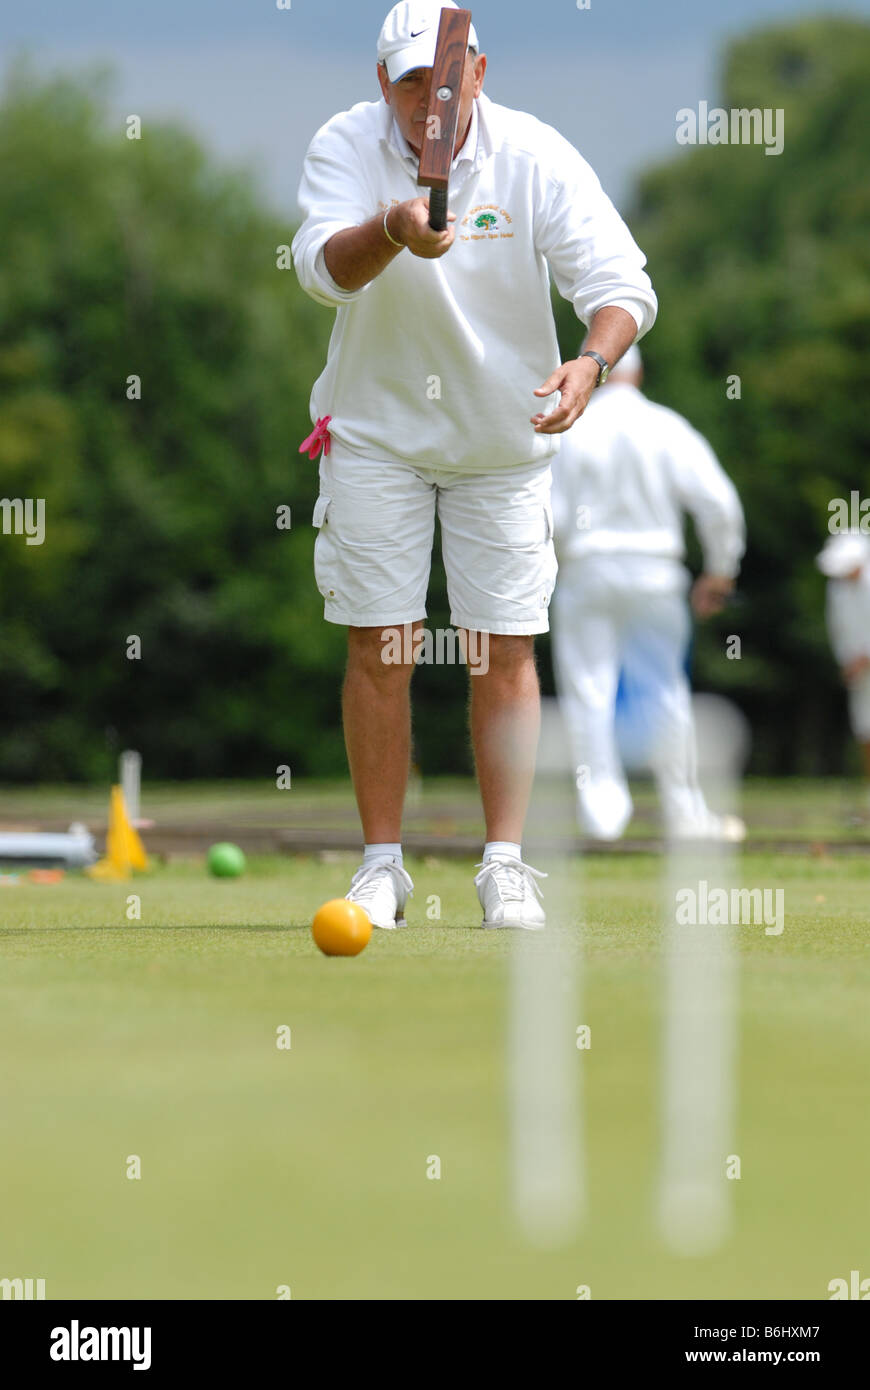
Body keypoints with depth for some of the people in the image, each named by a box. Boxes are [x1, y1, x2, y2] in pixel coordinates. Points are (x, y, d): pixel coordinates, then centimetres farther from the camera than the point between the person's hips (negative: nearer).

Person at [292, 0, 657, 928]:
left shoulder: (536, 158, -14)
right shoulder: (346, 148, -14)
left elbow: (620, 282, -19)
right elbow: (324, 269, -31)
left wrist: (591, 361, -39)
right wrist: (393, 231, -52)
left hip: (504, 436, 0)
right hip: (375, 428, 0)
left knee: (505, 650, -2)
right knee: (377, 646, -2)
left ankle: (505, 863, 6)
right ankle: (382, 861, 8)